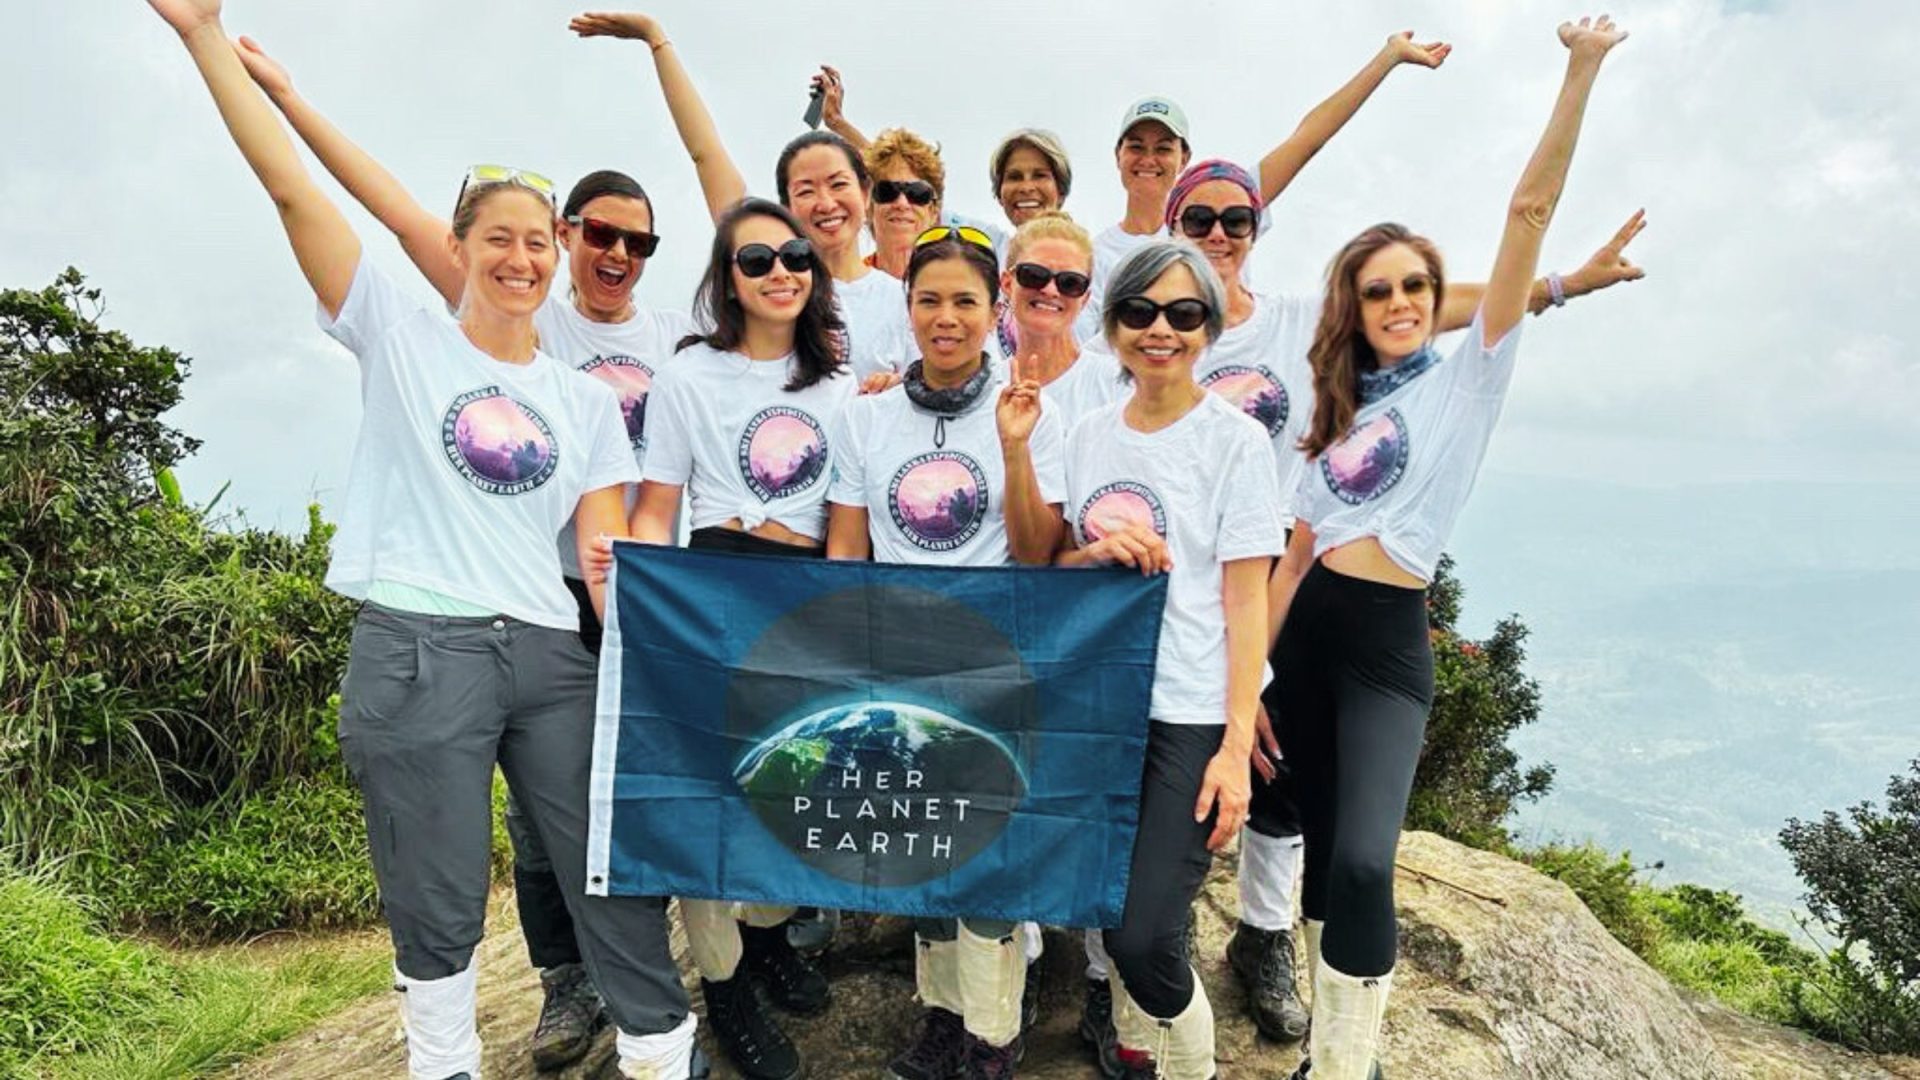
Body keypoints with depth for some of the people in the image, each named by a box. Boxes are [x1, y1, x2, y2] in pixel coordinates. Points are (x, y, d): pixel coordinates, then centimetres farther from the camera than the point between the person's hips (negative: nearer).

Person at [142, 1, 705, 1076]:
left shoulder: (587, 400, 12)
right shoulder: (403, 337, 6)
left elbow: (611, 552, 8)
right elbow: (291, 187, -2)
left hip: (552, 657, 3)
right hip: (419, 653, -2)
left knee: (618, 872, 5)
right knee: (439, 905, 5)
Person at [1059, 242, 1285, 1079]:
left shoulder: (1236, 440, -5)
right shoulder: (1089, 435, 8)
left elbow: (1246, 602, -7)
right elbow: (1053, 569, 15)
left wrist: (1236, 746, -13)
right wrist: (1097, 554, -9)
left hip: (1190, 719, -4)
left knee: (1145, 934, -10)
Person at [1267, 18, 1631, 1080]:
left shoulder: (1468, 372, 3)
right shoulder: (1340, 408, 14)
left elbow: (1528, 215, -8)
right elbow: (1297, 549, 11)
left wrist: (1581, 73, -15)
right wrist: (1250, 677, 8)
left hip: (1388, 645, -4)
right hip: (1304, 632, 5)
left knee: (1364, 860, -20)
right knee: (1323, 850, 11)